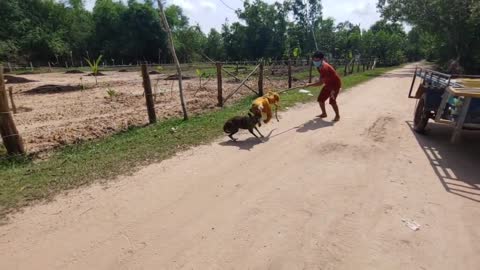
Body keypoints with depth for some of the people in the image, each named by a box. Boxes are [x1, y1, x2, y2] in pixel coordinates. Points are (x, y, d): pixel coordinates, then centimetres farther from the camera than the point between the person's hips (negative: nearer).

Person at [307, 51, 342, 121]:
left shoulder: (325, 68, -33)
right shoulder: (319, 66, -6)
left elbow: (320, 83, -36)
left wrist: (309, 84, -34)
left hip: (335, 84, -9)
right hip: (328, 84, 9)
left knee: (332, 101, -18)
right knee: (320, 99, 6)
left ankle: (337, 116, 3)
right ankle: (324, 113, 25)